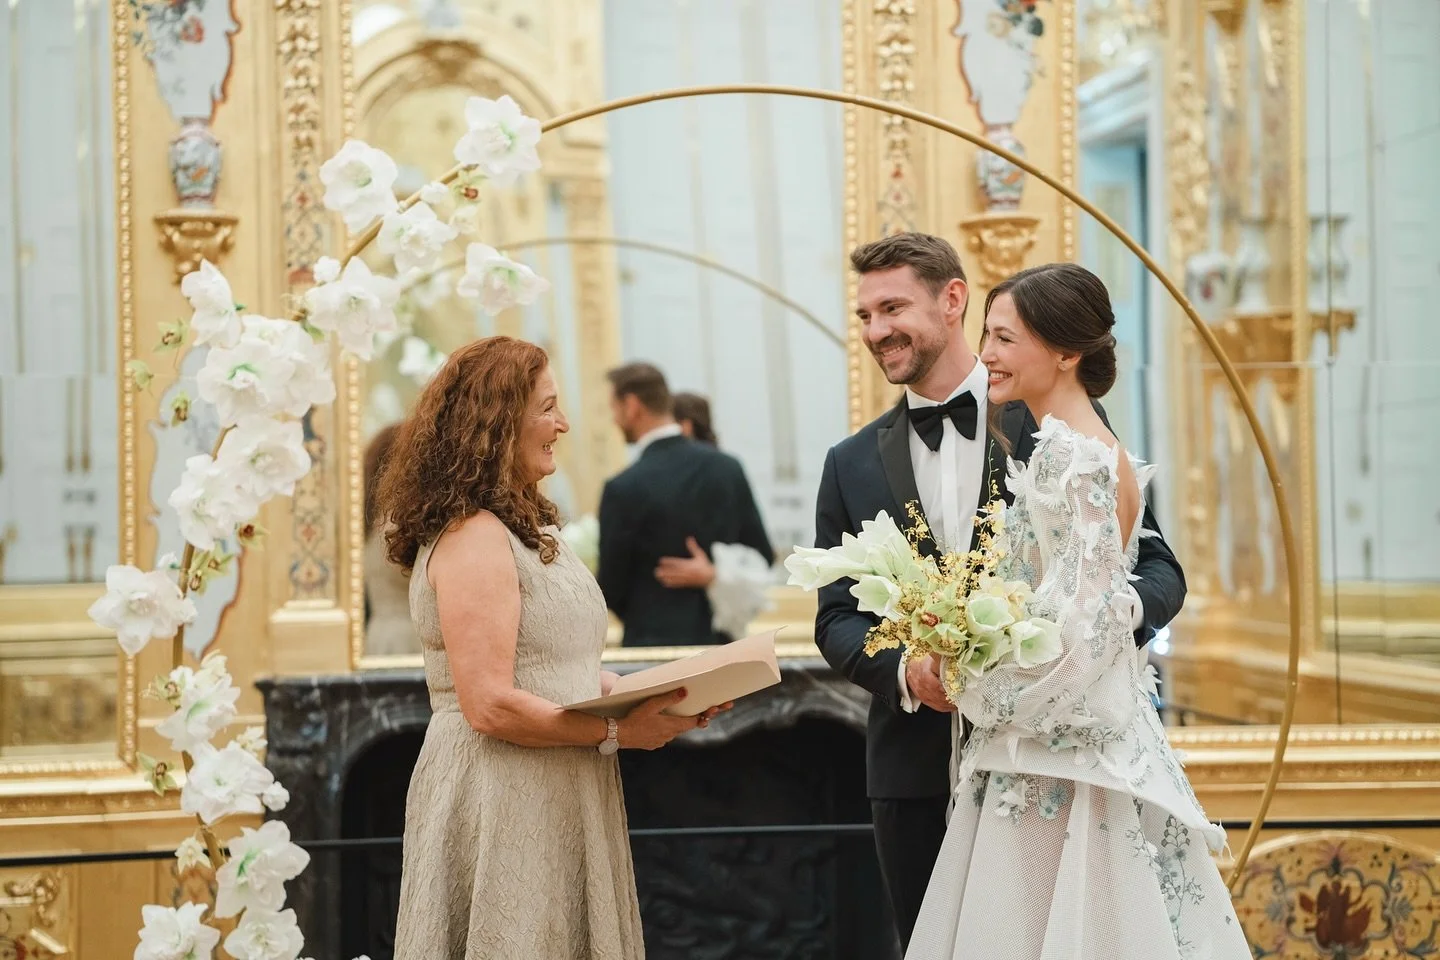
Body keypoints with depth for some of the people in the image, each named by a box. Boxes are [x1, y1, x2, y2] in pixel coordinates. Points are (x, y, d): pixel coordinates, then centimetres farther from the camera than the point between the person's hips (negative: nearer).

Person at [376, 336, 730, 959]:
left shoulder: (524, 527, 16)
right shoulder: (473, 538, -16)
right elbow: (491, 706, -22)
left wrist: (657, 696, 5)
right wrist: (617, 732, -14)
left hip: (550, 806, 10)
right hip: (500, 807, -10)